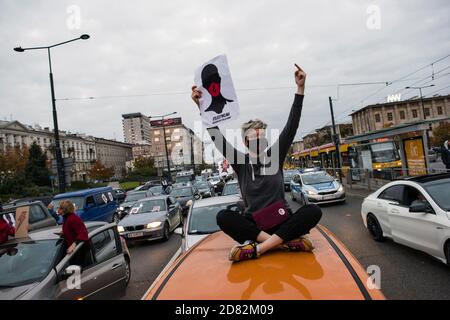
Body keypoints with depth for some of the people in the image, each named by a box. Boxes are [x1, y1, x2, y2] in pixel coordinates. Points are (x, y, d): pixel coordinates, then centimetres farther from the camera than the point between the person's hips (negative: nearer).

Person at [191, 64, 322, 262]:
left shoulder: (275, 155, 2)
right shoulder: (240, 162, 2)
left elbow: (292, 125, -6)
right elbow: (216, 137, -8)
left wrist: (300, 88, -13)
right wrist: (202, 108, -18)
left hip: (282, 221, 1)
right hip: (253, 224, 0)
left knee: (313, 211, -27)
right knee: (223, 217, -29)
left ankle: (257, 248, -32)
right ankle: (287, 242, -31)